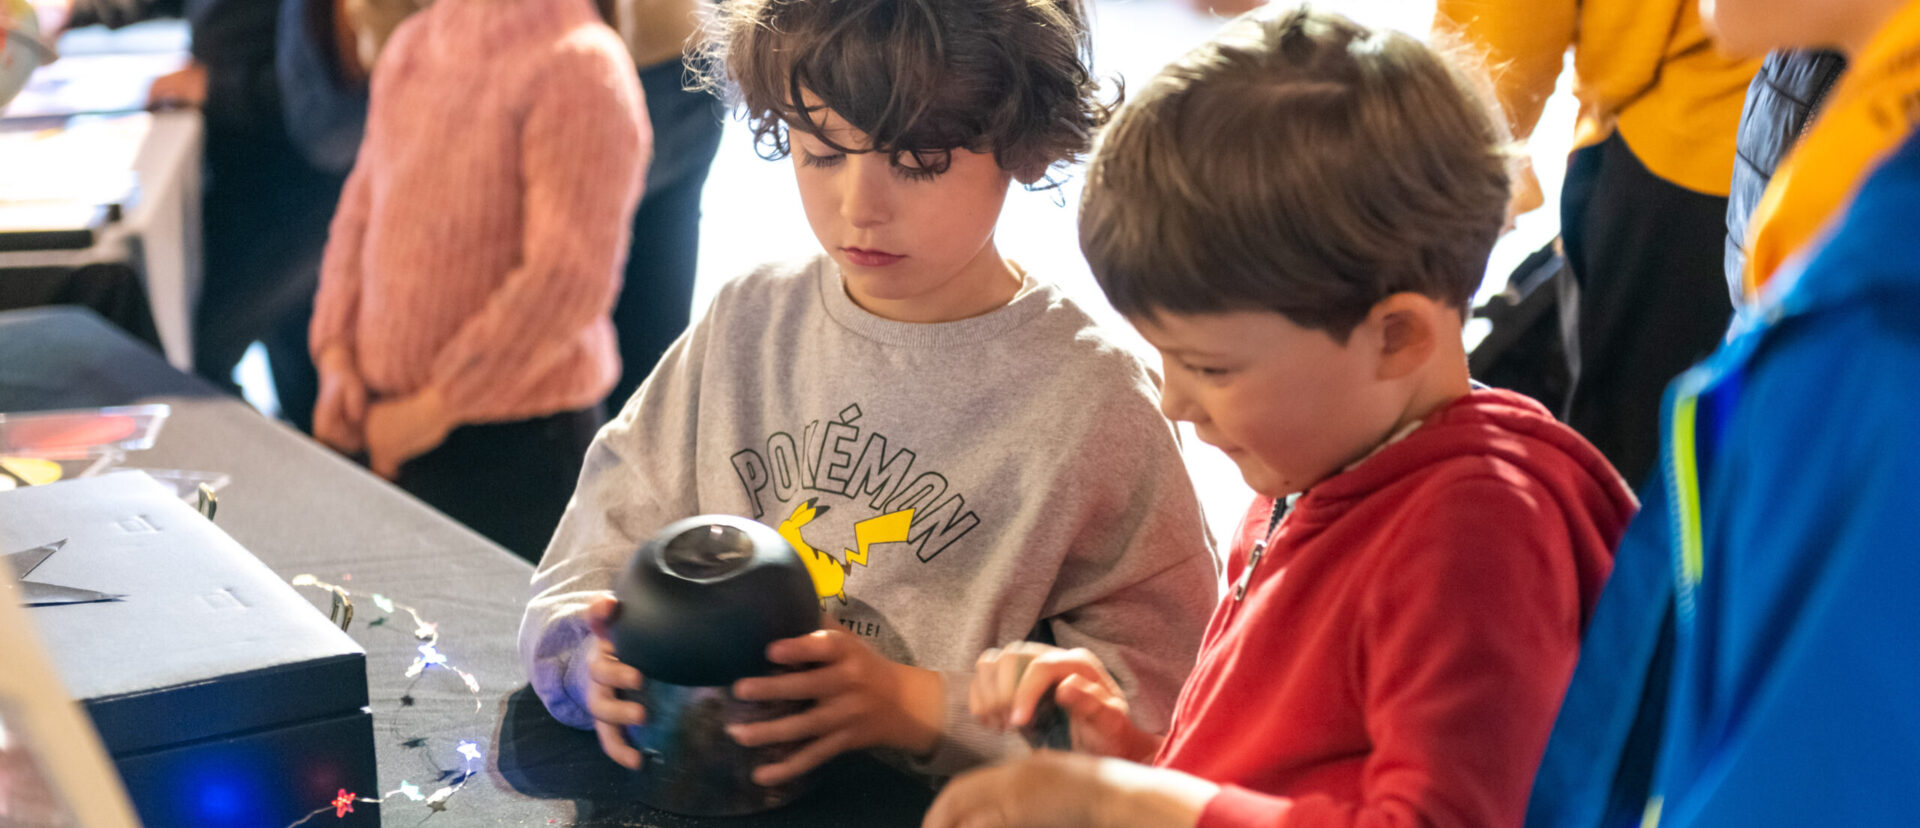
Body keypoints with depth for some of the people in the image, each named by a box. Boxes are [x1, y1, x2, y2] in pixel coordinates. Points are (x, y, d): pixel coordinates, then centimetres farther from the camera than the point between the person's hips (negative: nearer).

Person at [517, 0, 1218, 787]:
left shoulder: (1091, 395, -8)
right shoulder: (745, 325, 7)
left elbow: (1157, 683, -9)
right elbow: (604, 540, 11)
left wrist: (914, 708, -19)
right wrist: (598, 657, -10)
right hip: (697, 787, 4)